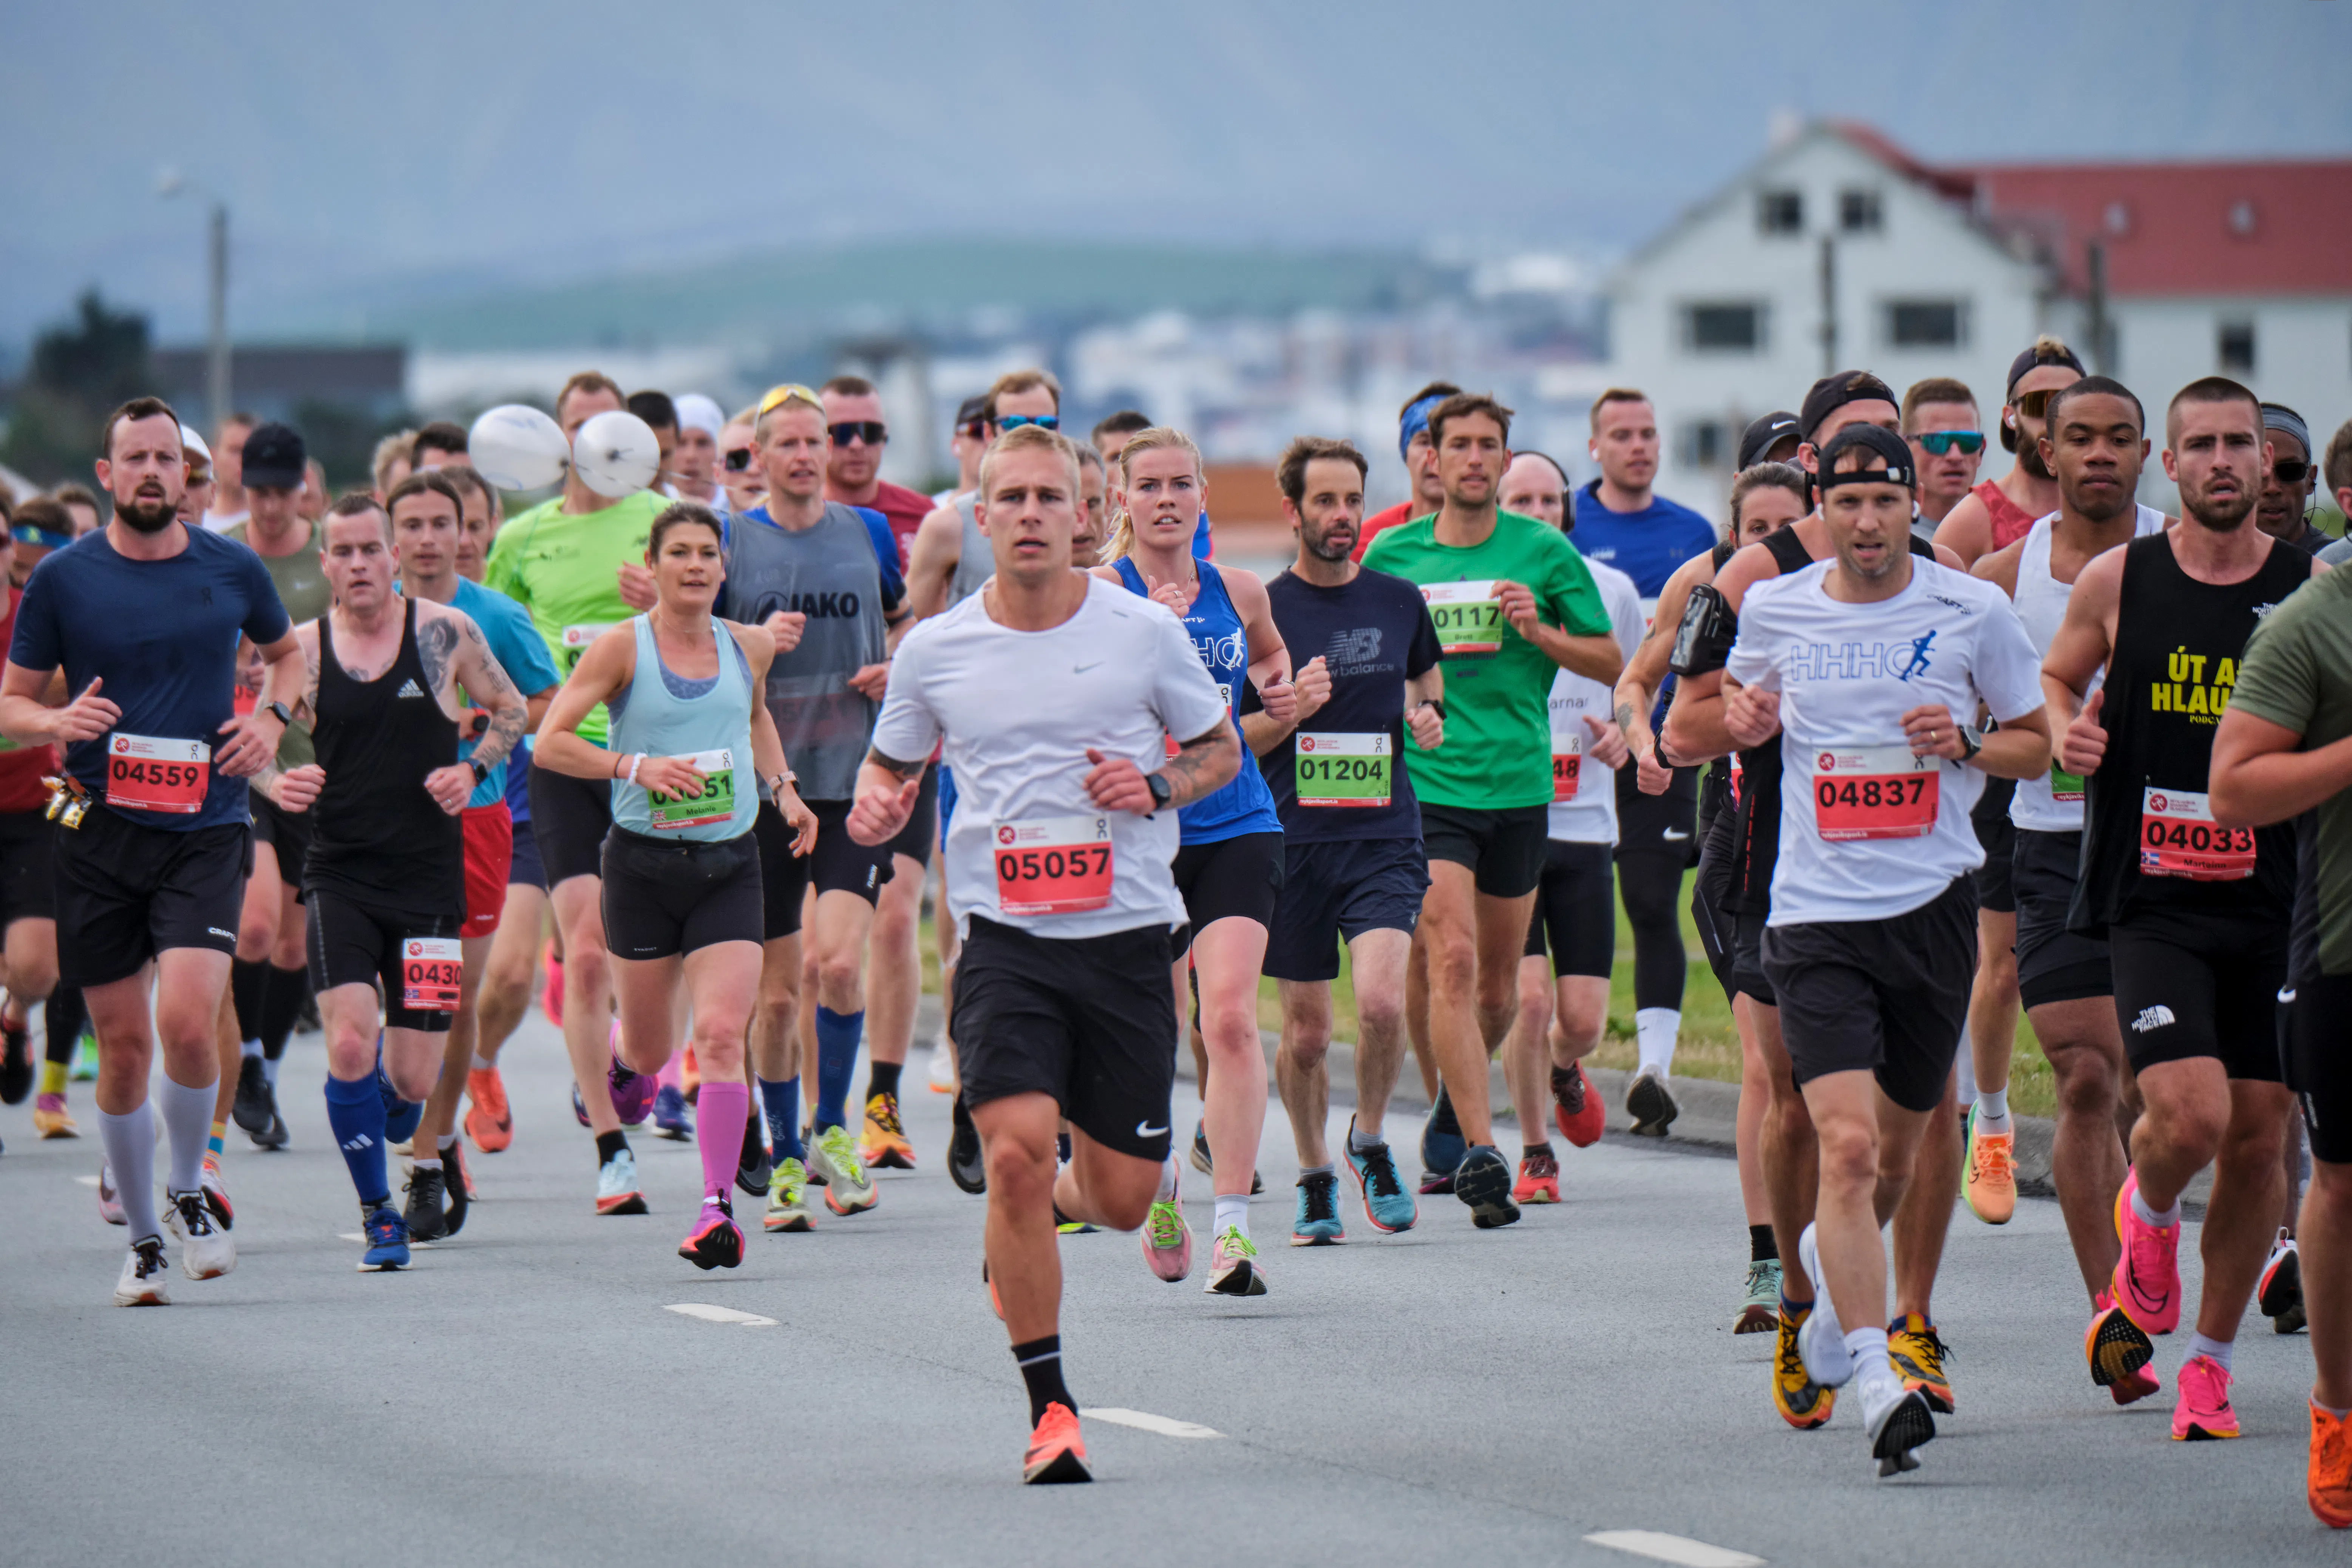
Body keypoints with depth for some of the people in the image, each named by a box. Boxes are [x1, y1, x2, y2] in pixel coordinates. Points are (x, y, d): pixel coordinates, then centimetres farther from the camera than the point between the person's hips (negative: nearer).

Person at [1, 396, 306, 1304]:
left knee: (187, 1022, -19)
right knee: (124, 1044, 3)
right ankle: (143, 1240, 19)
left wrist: (272, 718, 4)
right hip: (99, 831, 0)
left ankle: (187, 1194, 6)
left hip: (205, 830, 0)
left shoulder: (233, 571, 4)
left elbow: (286, 651, 24)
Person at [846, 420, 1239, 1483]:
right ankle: (1049, 1406, -7)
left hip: (1127, 934, 0)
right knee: (1016, 1148, -19)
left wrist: (1157, 786, -8)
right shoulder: (934, 651, 3)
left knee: (1120, 1193, 3)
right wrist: (875, 809, -6)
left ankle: (1141, 1189, 45)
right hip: (1004, 937, 0)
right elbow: (890, 765, 18)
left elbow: (1221, 748, 13)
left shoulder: (1145, 631, 1)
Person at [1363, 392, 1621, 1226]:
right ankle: (1479, 1153, -21)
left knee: (1498, 985, 10)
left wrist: (1540, 633, -11)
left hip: (1519, 786, 2)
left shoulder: (1544, 552, 3)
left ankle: (1455, 1109, 38)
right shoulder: (1392, 555, 4)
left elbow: (1611, 662, 6)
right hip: (1425, 783, -2)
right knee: (1451, 960, -18)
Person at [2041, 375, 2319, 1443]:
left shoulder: (2315, 589, 1)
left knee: (2258, 1138, 3)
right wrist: (2067, 735, -3)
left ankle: (2211, 1359, 20)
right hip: (2153, 902, -1)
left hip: (2276, 905, 2)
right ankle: (2146, 1218, 18)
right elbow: (2055, 678, 18)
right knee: (2189, 1114, -18)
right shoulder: (2117, 581, 1)